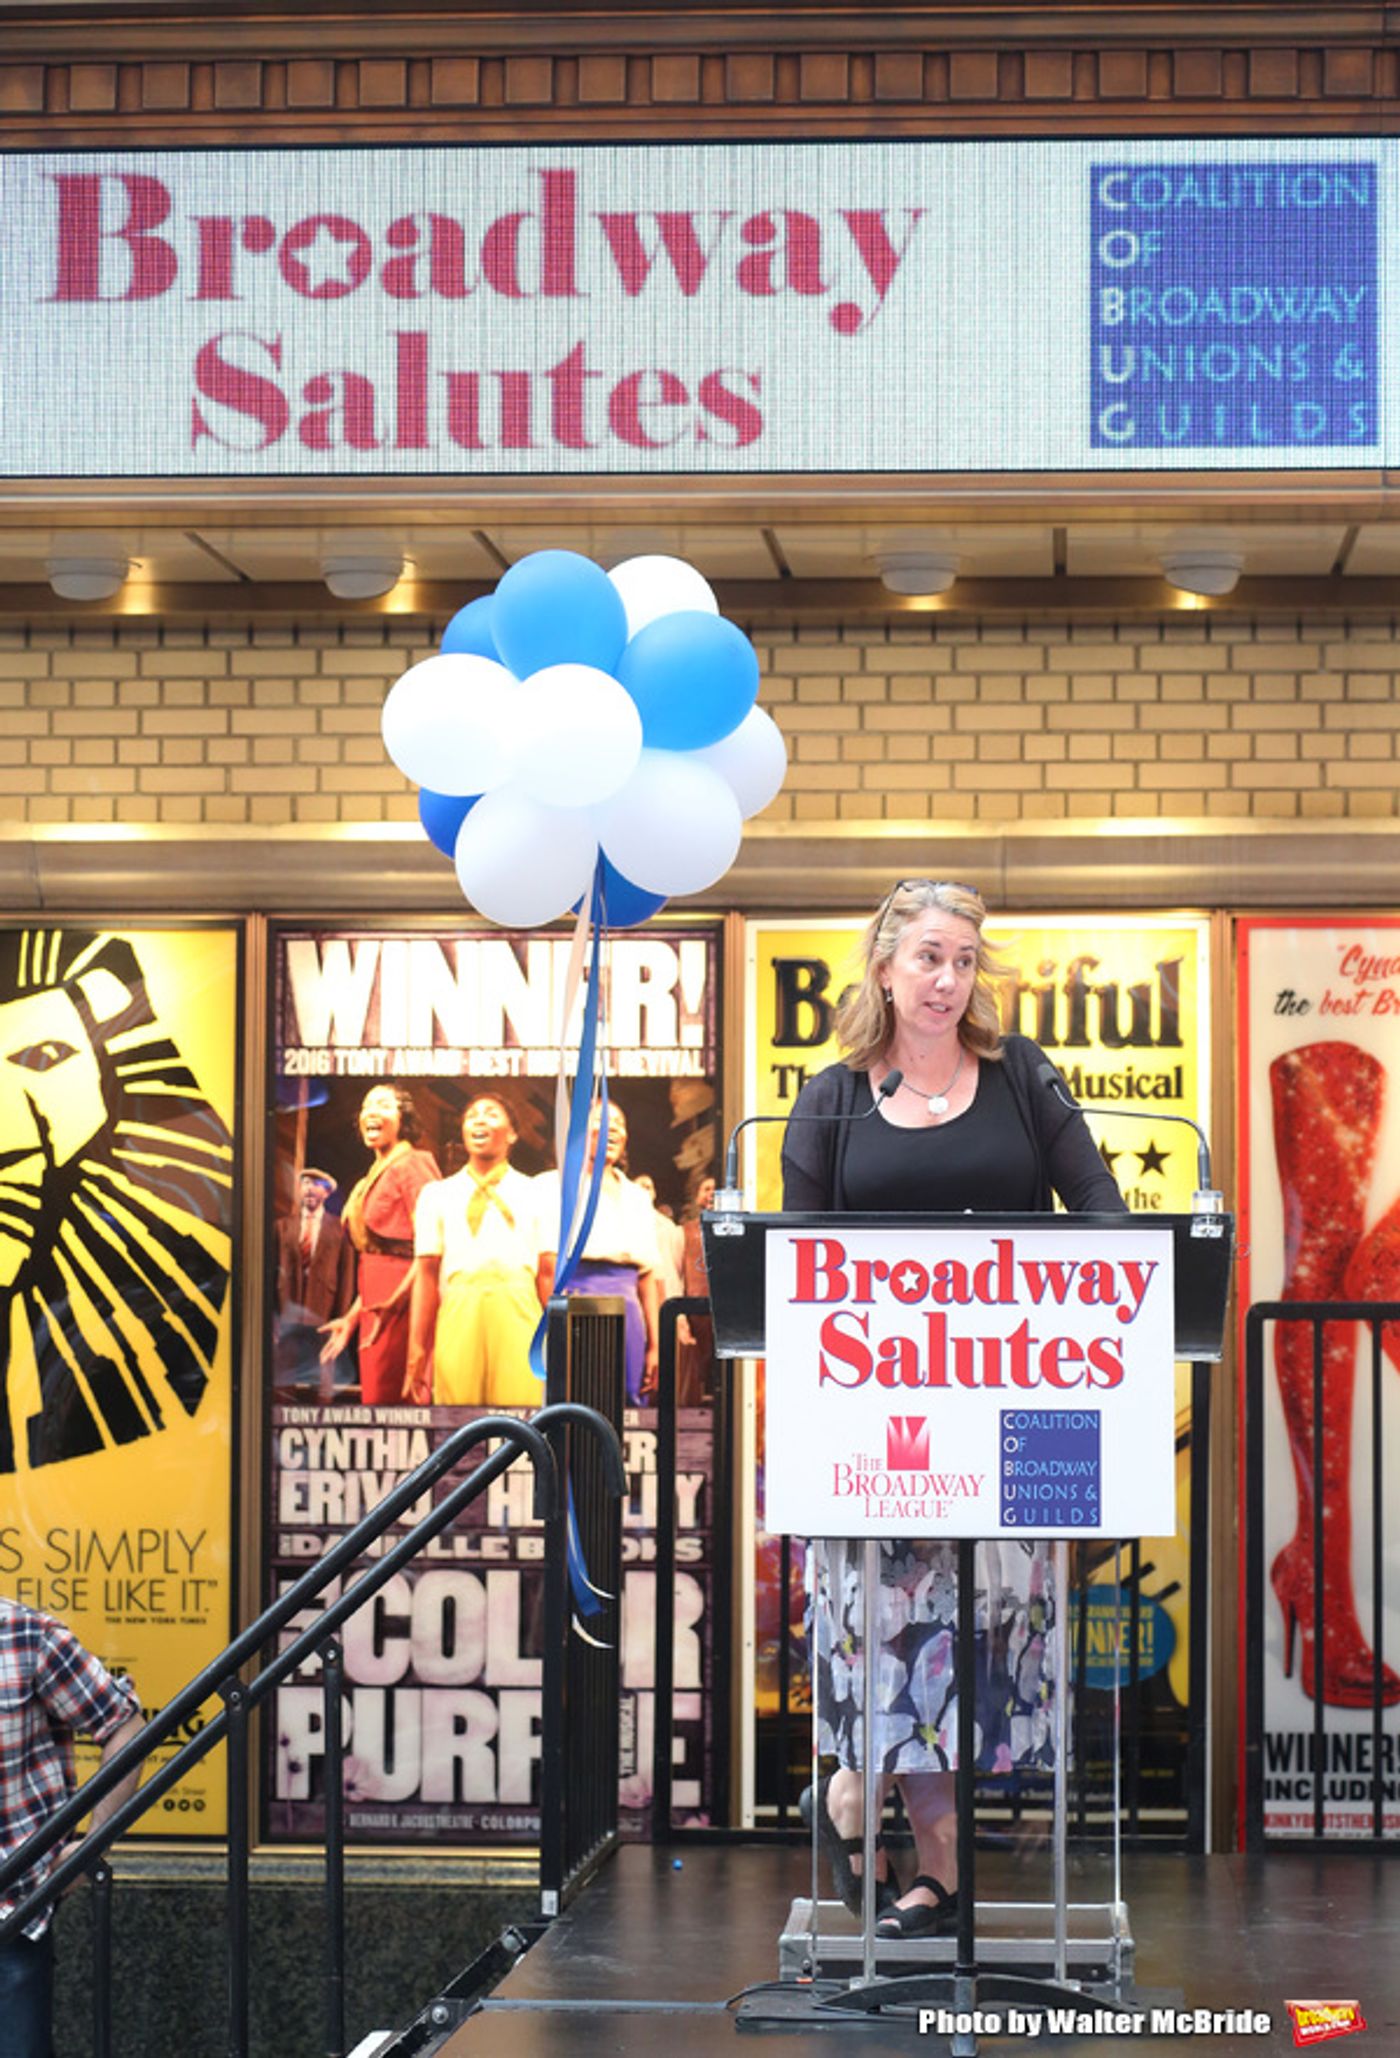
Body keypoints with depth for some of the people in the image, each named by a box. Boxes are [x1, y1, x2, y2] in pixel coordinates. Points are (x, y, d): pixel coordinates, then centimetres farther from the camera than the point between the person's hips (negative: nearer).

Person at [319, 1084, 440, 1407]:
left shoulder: (411, 1166, -6)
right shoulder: (375, 1177, 20)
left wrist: (395, 1301, -19)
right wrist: (351, 1318, 21)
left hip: (400, 1303, -9)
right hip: (375, 1307, 9)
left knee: (382, 1402, -13)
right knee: (372, 1396, 7)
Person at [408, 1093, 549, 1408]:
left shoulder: (534, 1193, 15)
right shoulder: (437, 1194, 18)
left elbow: (548, 1273, 9)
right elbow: (427, 1273, 12)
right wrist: (417, 1352, 6)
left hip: (518, 1316, -1)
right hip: (459, 1318, 1)